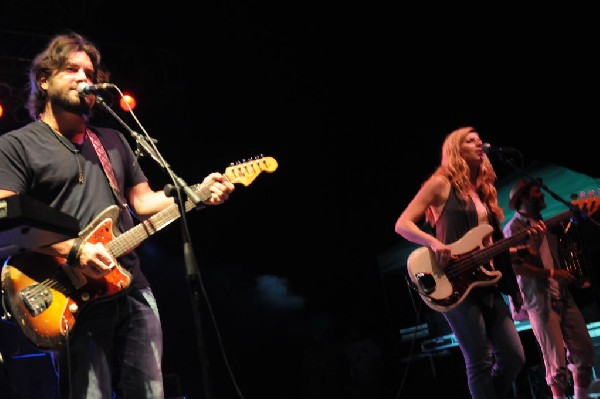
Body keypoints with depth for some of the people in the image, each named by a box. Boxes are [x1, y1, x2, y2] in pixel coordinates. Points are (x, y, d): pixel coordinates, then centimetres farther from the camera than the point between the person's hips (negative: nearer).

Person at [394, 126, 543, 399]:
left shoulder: (482, 191, 20)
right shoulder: (441, 184, 0)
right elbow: (402, 224, -7)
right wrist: (435, 244, -22)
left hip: (487, 283, 7)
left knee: (514, 357, 5)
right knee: (480, 363, -7)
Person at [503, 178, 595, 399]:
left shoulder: (549, 224, 19)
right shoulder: (514, 227, -4)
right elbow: (515, 265, -14)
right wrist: (551, 273, -16)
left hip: (563, 295, 7)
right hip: (539, 299, -7)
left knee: (584, 350, 7)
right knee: (556, 362, -6)